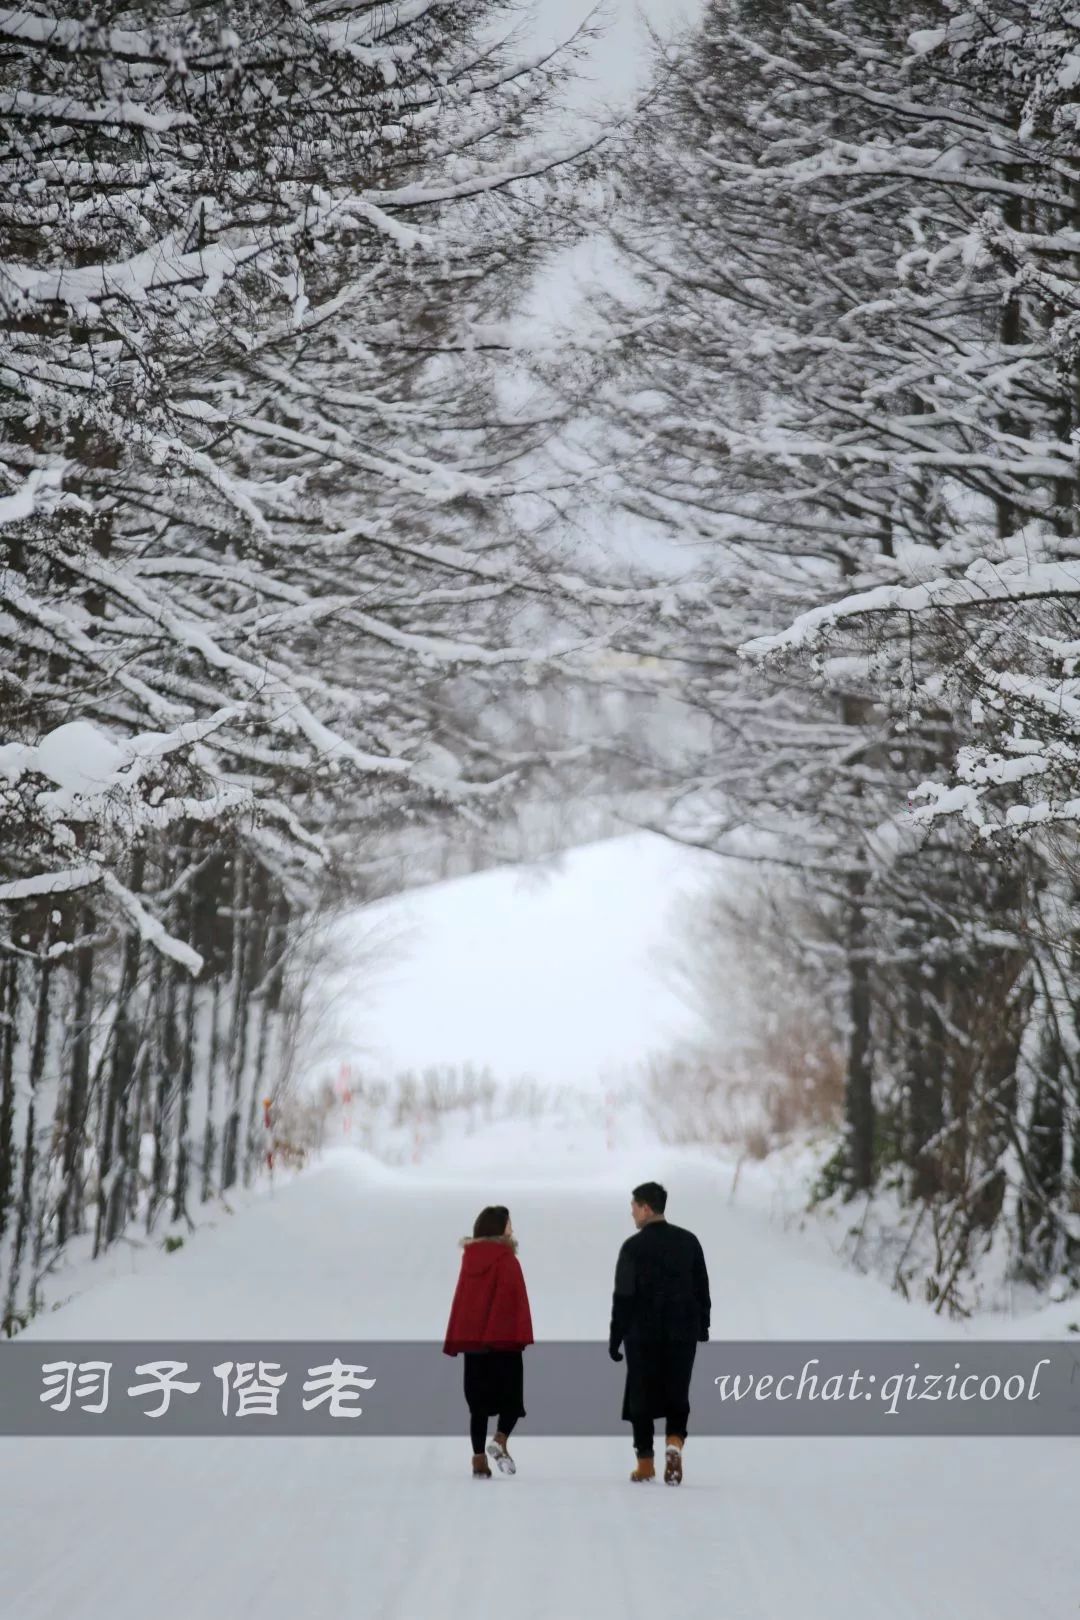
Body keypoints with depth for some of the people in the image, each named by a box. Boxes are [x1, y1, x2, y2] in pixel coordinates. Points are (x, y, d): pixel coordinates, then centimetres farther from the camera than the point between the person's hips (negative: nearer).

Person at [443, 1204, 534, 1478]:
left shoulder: (469, 1257, 7)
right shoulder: (506, 1259, -9)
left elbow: (462, 1299, 9)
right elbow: (514, 1299, -15)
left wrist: (457, 1341, 12)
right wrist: (520, 1336, -12)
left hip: (472, 1338, 5)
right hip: (502, 1338, -5)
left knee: (479, 1400, 9)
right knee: (511, 1395, 7)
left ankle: (479, 1460, 5)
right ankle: (500, 1442, -14)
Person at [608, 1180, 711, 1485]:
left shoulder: (634, 1246, -8)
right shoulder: (689, 1241, 5)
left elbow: (623, 1297, -8)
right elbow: (702, 1288, 10)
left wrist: (615, 1338, -3)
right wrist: (702, 1328, 19)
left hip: (643, 1334, -3)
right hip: (683, 1333, 3)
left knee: (642, 1396, 7)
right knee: (677, 1393, 10)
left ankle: (645, 1462, 9)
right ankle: (675, 1442, -14)